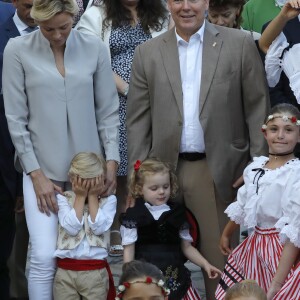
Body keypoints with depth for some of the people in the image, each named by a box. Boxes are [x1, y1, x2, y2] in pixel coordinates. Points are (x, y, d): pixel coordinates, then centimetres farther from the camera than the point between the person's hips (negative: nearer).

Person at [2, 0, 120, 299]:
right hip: (42, 167, -2)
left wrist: (112, 160, -2)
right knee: (44, 258, -9)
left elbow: (108, 111, 6)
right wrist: (35, 173, -6)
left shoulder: (94, 48, 0)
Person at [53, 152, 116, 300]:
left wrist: (92, 196, -6)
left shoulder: (108, 200, 3)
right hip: (65, 270, 0)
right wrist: (80, 196, -6)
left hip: (95, 271, 0)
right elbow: (72, 227, -11)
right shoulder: (63, 199, 3)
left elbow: (99, 227, -11)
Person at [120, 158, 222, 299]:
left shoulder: (177, 213, 10)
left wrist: (205, 264, 6)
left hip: (175, 275, 3)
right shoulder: (134, 216, 0)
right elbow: (129, 250, 2)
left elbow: (186, 247, 17)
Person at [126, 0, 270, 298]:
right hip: (164, 170, 2)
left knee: (219, 256, 1)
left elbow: (258, 109, 2)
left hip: (219, 170, -2)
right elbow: (138, 119, 8)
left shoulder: (240, 45, 2)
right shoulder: (147, 53, 8)